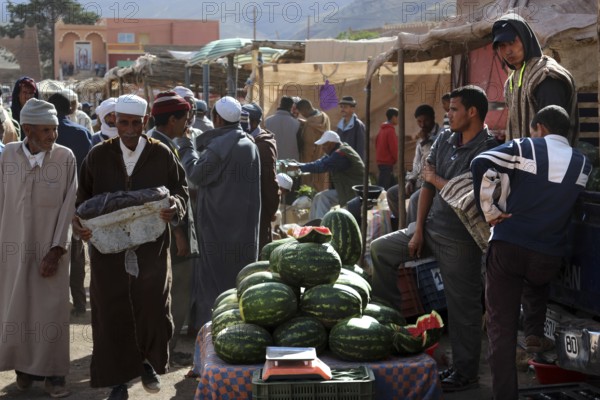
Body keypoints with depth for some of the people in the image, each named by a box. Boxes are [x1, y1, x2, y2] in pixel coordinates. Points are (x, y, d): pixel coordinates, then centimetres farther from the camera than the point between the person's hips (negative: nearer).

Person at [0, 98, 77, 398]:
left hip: (50, 246, -2)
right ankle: (24, 365, 22)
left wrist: (56, 250, -10)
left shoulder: (65, 157, -7)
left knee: (52, 308, 0)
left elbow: (68, 205, -6)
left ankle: (52, 372, 11)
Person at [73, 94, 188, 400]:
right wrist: (78, 221, -12)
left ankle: (149, 363, 33)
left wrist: (175, 206, -17)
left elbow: (181, 191, 5)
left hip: (151, 248, 0)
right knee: (112, 313, 4)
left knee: (153, 309, 7)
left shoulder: (162, 155, 0)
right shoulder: (98, 155, 2)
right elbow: (83, 198, 7)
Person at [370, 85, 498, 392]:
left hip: (460, 240, -8)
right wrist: (418, 230, 3)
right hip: (431, 229, 8)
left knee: (462, 308, 1)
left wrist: (435, 179, -8)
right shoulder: (444, 140, 7)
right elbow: (427, 186, 7)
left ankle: (465, 373, 15)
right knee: (379, 250, 13)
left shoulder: (487, 151, -16)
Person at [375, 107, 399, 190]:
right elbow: (394, 148, -16)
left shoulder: (382, 129, 12)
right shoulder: (390, 131, -15)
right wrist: (396, 159, 0)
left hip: (381, 162, 9)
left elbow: (377, 144, 18)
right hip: (388, 163, -9)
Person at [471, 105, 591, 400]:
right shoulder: (584, 165, 10)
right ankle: (537, 331, 19)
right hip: (549, 255, 3)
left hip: (507, 246, -3)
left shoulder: (523, 148, -1)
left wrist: (489, 212, -9)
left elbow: (481, 165, -16)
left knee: (501, 327, 4)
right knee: (538, 288, 39)